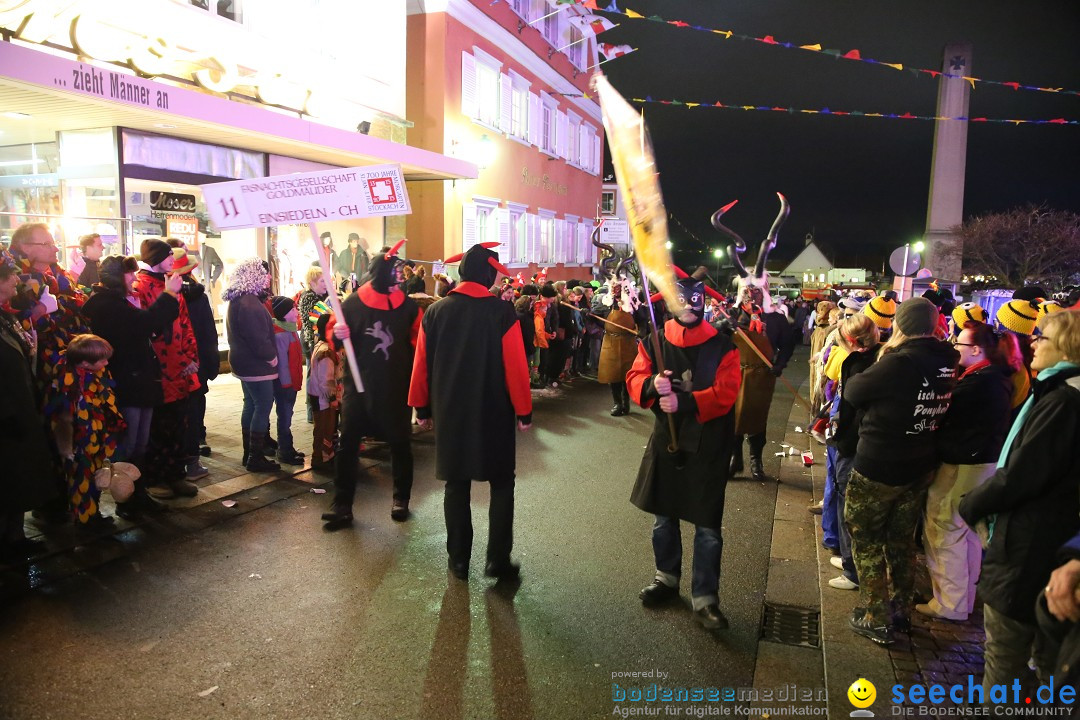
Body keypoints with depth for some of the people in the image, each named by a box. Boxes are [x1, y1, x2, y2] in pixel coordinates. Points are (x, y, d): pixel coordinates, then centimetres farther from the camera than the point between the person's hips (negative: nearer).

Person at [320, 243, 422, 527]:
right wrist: (338, 335, -15)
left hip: (397, 387, 0)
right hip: (358, 385, 0)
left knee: (399, 443, 10)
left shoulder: (408, 306, -2)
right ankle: (342, 504, 10)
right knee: (348, 444, 1)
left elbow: (419, 344, 2)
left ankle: (401, 498, 26)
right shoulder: (352, 303, -2)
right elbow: (338, 342, 7)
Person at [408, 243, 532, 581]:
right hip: (493, 413, -3)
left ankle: (458, 560, 20)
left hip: (449, 413, 3)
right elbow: (516, 366, -12)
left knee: (456, 485, 14)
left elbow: (421, 364, 3)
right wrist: (524, 411, -2)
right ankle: (497, 559, 9)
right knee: (501, 484, 12)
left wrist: (422, 407, 13)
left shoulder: (435, 311, -2)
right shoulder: (502, 312, -12)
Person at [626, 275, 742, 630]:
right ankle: (667, 577, 39)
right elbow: (634, 379, -3)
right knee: (663, 517, 18)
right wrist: (652, 385, -26)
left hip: (708, 447, -3)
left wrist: (684, 403, -28)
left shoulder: (722, 347, -7)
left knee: (708, 528, 1)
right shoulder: (655, 342, 1)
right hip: (666, 441, 3)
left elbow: (725, 393, -16)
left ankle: (705, 598, 14)